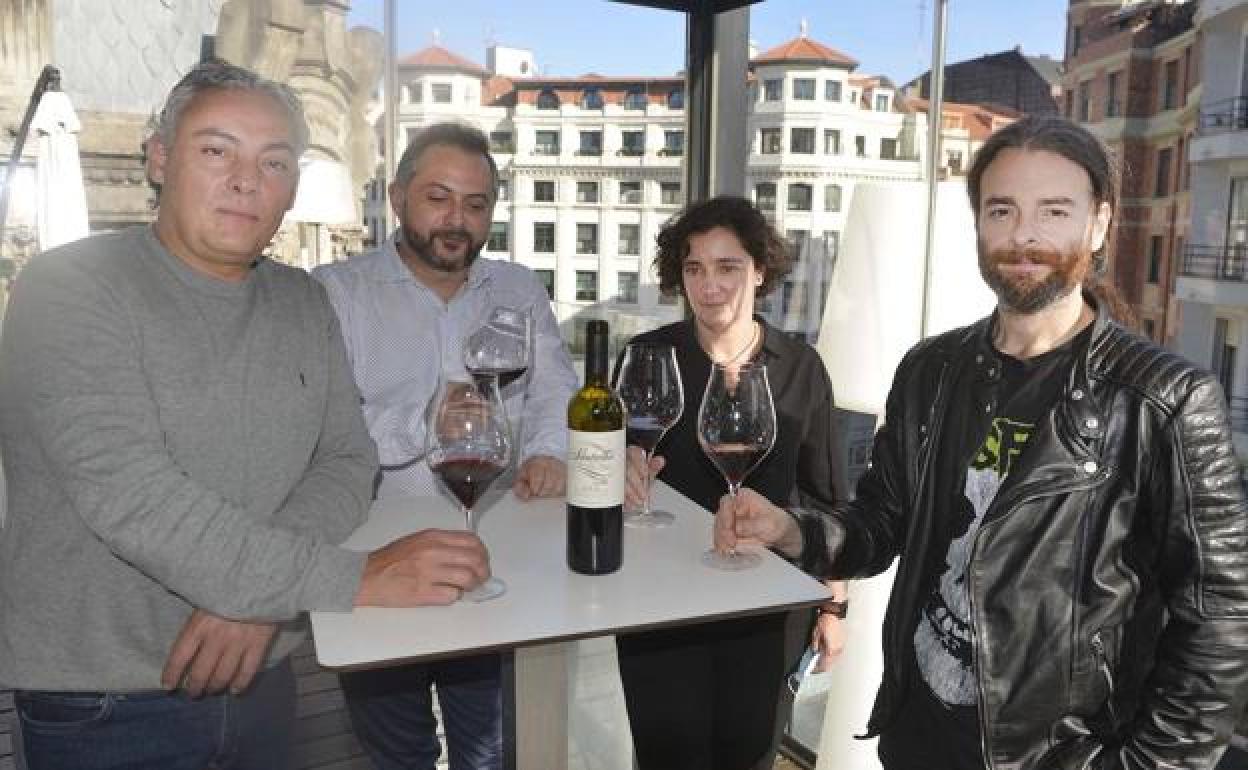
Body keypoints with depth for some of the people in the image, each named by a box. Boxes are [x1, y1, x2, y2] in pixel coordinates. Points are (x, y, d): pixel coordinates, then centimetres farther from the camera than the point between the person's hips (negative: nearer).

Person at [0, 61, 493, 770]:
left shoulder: (305, 304, 3)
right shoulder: (70, 290, -14)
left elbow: (347, 462, -1)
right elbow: (130, 497, -26)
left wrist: (259, 589, -19)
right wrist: (354, 578, -30)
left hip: (260, 678, 5)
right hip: (103, 704, -5)